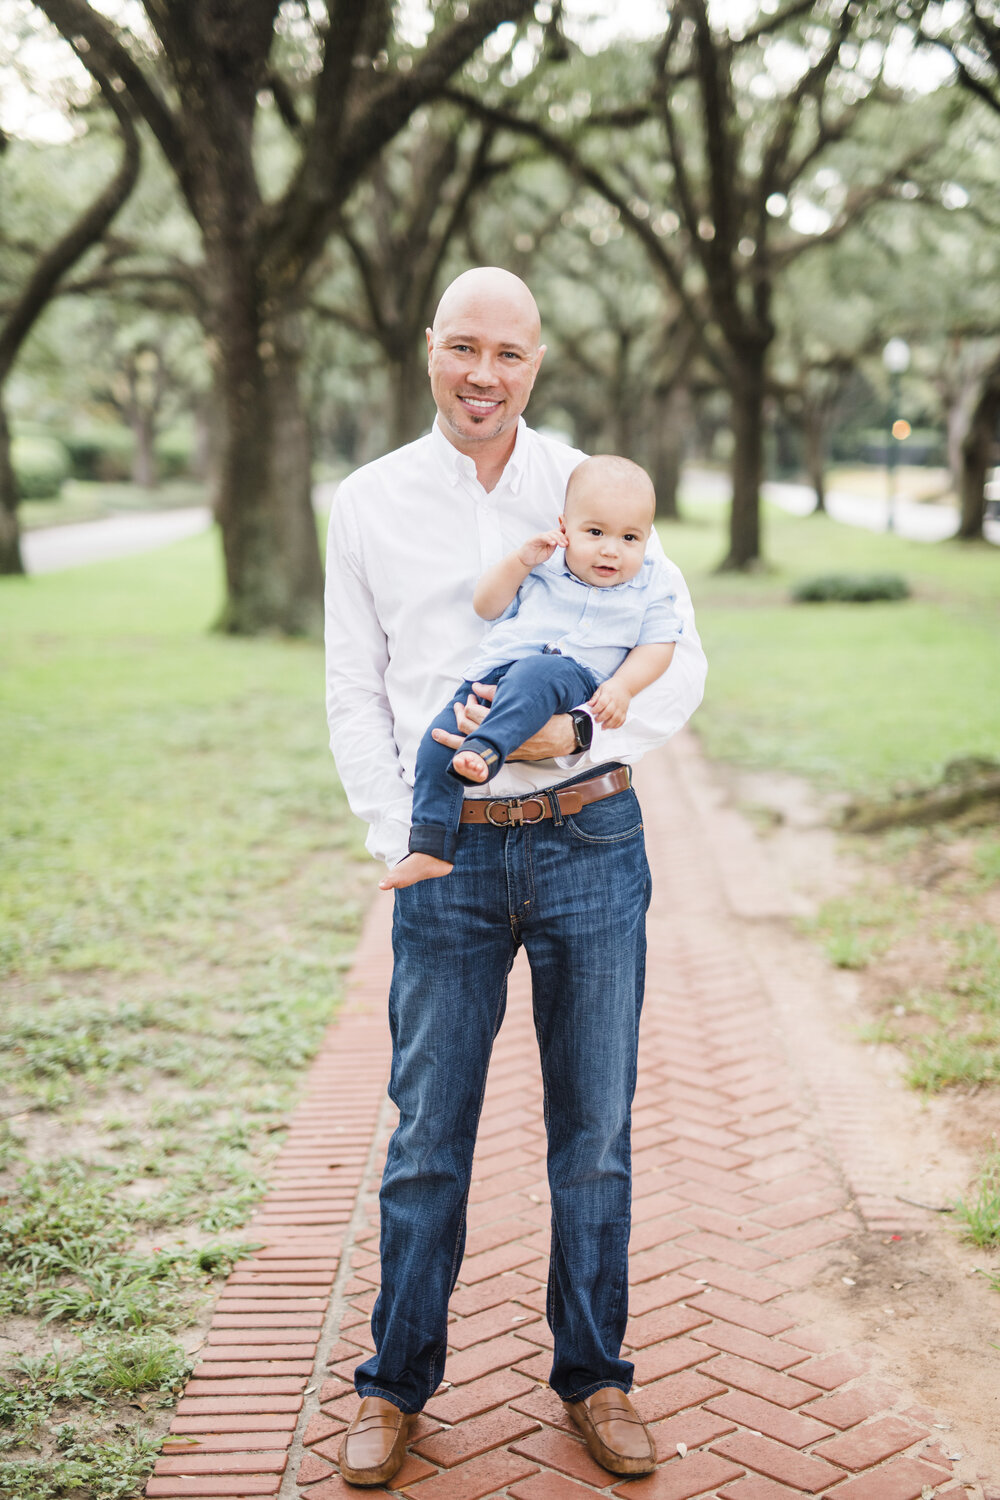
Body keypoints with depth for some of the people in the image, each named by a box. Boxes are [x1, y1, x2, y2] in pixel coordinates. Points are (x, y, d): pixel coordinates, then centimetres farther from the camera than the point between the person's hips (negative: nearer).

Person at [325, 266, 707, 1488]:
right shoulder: (369, 503, 6)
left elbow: (681, 665, 2)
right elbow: (353, 696, 8)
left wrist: (577, 734, -15)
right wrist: (398, 840, -2)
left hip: (591, 840, 0)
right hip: (449, 852, 0)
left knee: (593, 1132, 9)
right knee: (426, 1137, 6)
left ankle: (592, 1374, 27)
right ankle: (395, 1385, 24)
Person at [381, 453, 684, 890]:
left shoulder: (649, 588, 15)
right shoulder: (542, 567, 19)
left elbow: (657, 647, 8)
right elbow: (485, 605, 17)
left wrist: (622, 687, -11)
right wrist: (520, 560, 4)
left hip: (574, 678, -4)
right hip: (496, 672, 4)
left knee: (536, 673, -40)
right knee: (438, 739, -14)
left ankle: (485, 750, -58)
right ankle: (431, 847, -8)